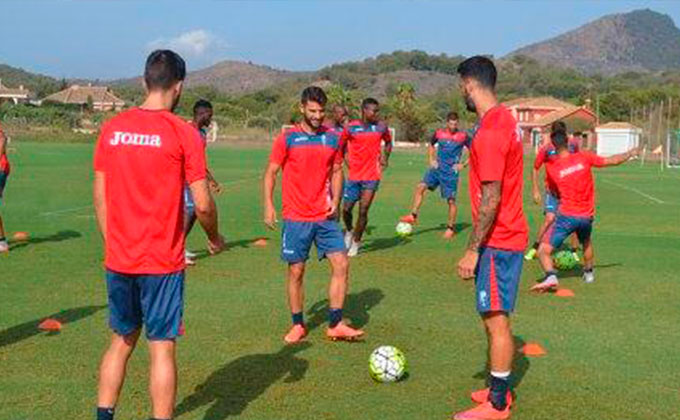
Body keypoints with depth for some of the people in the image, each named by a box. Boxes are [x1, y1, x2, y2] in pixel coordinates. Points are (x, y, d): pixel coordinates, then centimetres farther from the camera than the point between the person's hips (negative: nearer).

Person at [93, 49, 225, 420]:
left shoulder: (111, 129, 3)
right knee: (162, 348, 4)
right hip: (162, 263, -5)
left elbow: (99, 198, 7)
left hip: (118, 260, 5)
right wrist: (214, 238, 8)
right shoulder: (183, 133, -10)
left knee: (120, 342, 19)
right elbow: (202, 204, -10)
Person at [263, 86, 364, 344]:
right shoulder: (287, 138, -3)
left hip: (325, 216, 3)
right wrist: (268, 206, -7)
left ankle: (335, 325, 7)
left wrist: (335, 201, 2)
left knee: (341, 265, -4)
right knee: (296, 271, 3)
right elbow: (270, 173, 1)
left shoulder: (333, 138, 7)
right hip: (296, 218, -3)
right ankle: (298, 325, 19)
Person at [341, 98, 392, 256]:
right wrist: (347, 161, 4)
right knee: (346, 209, 2)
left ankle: (356, 241, 14)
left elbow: (388, 142, 19)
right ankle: (349, 231, 33)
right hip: (354, 176, 0)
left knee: (363, 211, -4)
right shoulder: (351, 127, -3)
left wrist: (385, 157, 6)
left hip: (372, 176, 0)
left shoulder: (381, 127, 1)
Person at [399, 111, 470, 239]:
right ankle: (413, 216, -5)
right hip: (437, 168, 3)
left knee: (451, 200, -2)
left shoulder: (463, 136, -5)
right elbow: (431, 145, 23)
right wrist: (431, 159, 8)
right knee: (420, 187, -12)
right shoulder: (439, 133, 4)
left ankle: (451, 228, 14)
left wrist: (463, 165, -6)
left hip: (451, 172, -3)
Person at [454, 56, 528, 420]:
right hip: (507, 237, 10)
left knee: (495, 320, -2)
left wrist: (472, 251, -18)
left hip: (498, 242, -10)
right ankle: (499, 391, 28)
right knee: (495, 318, 17)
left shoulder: (490, 131, -20)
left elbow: (490, 200, -22)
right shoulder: (504, 120, 11)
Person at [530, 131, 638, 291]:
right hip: (587, 216, 4)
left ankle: (551, 276, -27)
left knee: (544, 250, -2)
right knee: (586, 242, 35)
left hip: (566, 216, -3)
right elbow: (612, 161, 8)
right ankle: (589, 272, 48)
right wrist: (630, 153, 25)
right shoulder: (584, 157, -2)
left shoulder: (551, 167, -5)